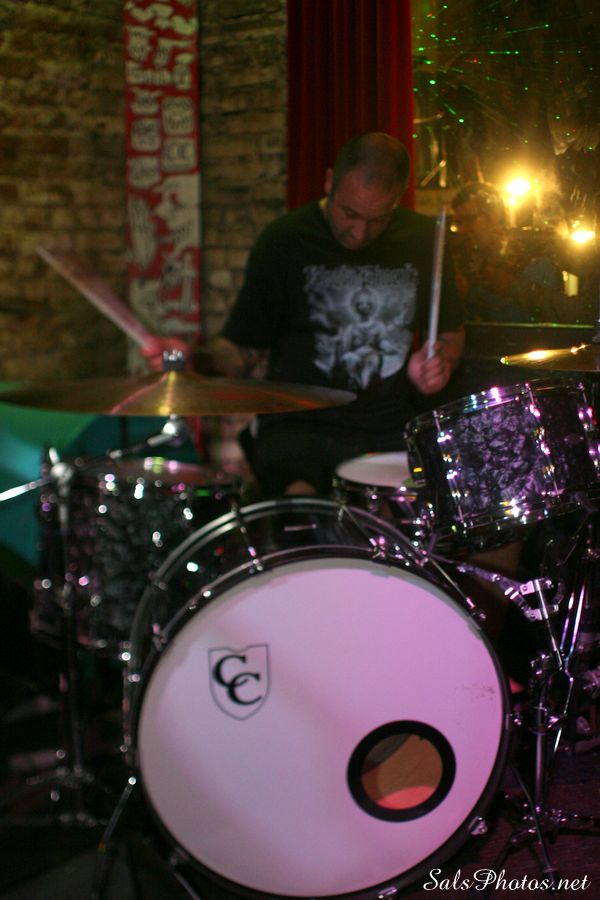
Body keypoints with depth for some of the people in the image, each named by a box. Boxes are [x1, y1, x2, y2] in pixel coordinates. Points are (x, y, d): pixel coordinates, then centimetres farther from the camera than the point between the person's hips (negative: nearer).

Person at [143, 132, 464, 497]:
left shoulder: (423, 239, 7)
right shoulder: (285, 241, -2)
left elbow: (452, 334, 20)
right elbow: (243, 350, 1)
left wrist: (440, 361, -2)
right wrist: (195, 359, -20)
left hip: (394, 430, 3)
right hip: (300, 426, -3)